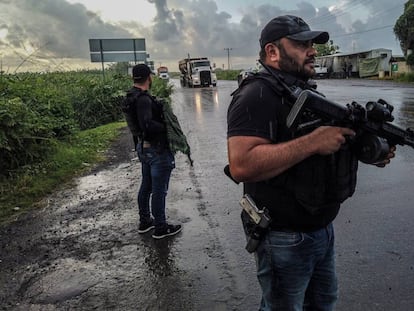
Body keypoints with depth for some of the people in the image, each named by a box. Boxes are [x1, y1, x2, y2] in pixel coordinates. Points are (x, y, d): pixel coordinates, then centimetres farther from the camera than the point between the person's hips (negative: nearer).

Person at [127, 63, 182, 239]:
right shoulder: (143, 99, -23)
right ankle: (160, 228, 17)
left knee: (146, 186, 21)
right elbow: (147, 125, -33)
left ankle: (145, 222, 36)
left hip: (143, 147, 10)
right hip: (157, 150, -10)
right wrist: (166, 127, -20)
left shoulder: (131, 96, 7)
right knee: (159, 190, 3)